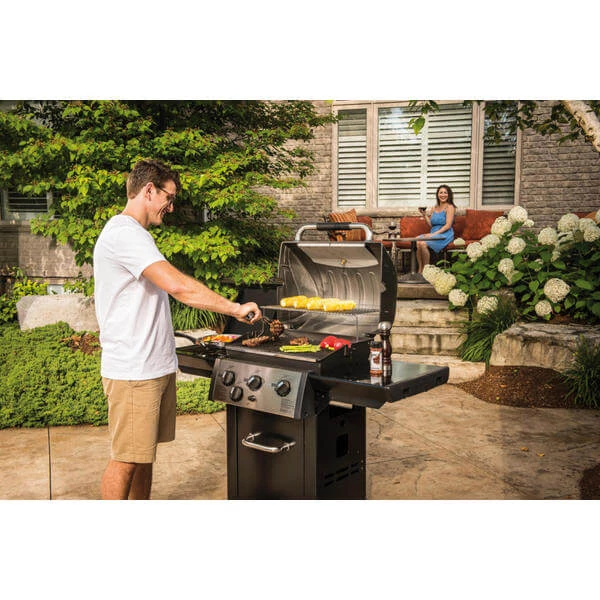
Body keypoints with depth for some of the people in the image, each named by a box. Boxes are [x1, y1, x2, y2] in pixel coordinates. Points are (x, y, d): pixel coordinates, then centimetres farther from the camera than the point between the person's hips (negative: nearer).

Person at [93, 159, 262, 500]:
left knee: (144, 453, 17)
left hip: (155, 366, 10)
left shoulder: (135, 234, 18)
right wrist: (235, 308, -21)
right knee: (127, 459, -2)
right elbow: (178, 285, -27)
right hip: (133, 372, -10)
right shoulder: (124, 233, -16)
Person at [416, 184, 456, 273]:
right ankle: (420, 270, -22)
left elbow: (448, 225, -10)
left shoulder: (450, 207, 0)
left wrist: (434, 234, -18)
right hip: (433, 234, 6)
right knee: (417, 242, -25)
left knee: (423, 243, -31)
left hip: (444, 235, -6)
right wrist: (425, 214, 3)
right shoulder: (435, 208, 20)